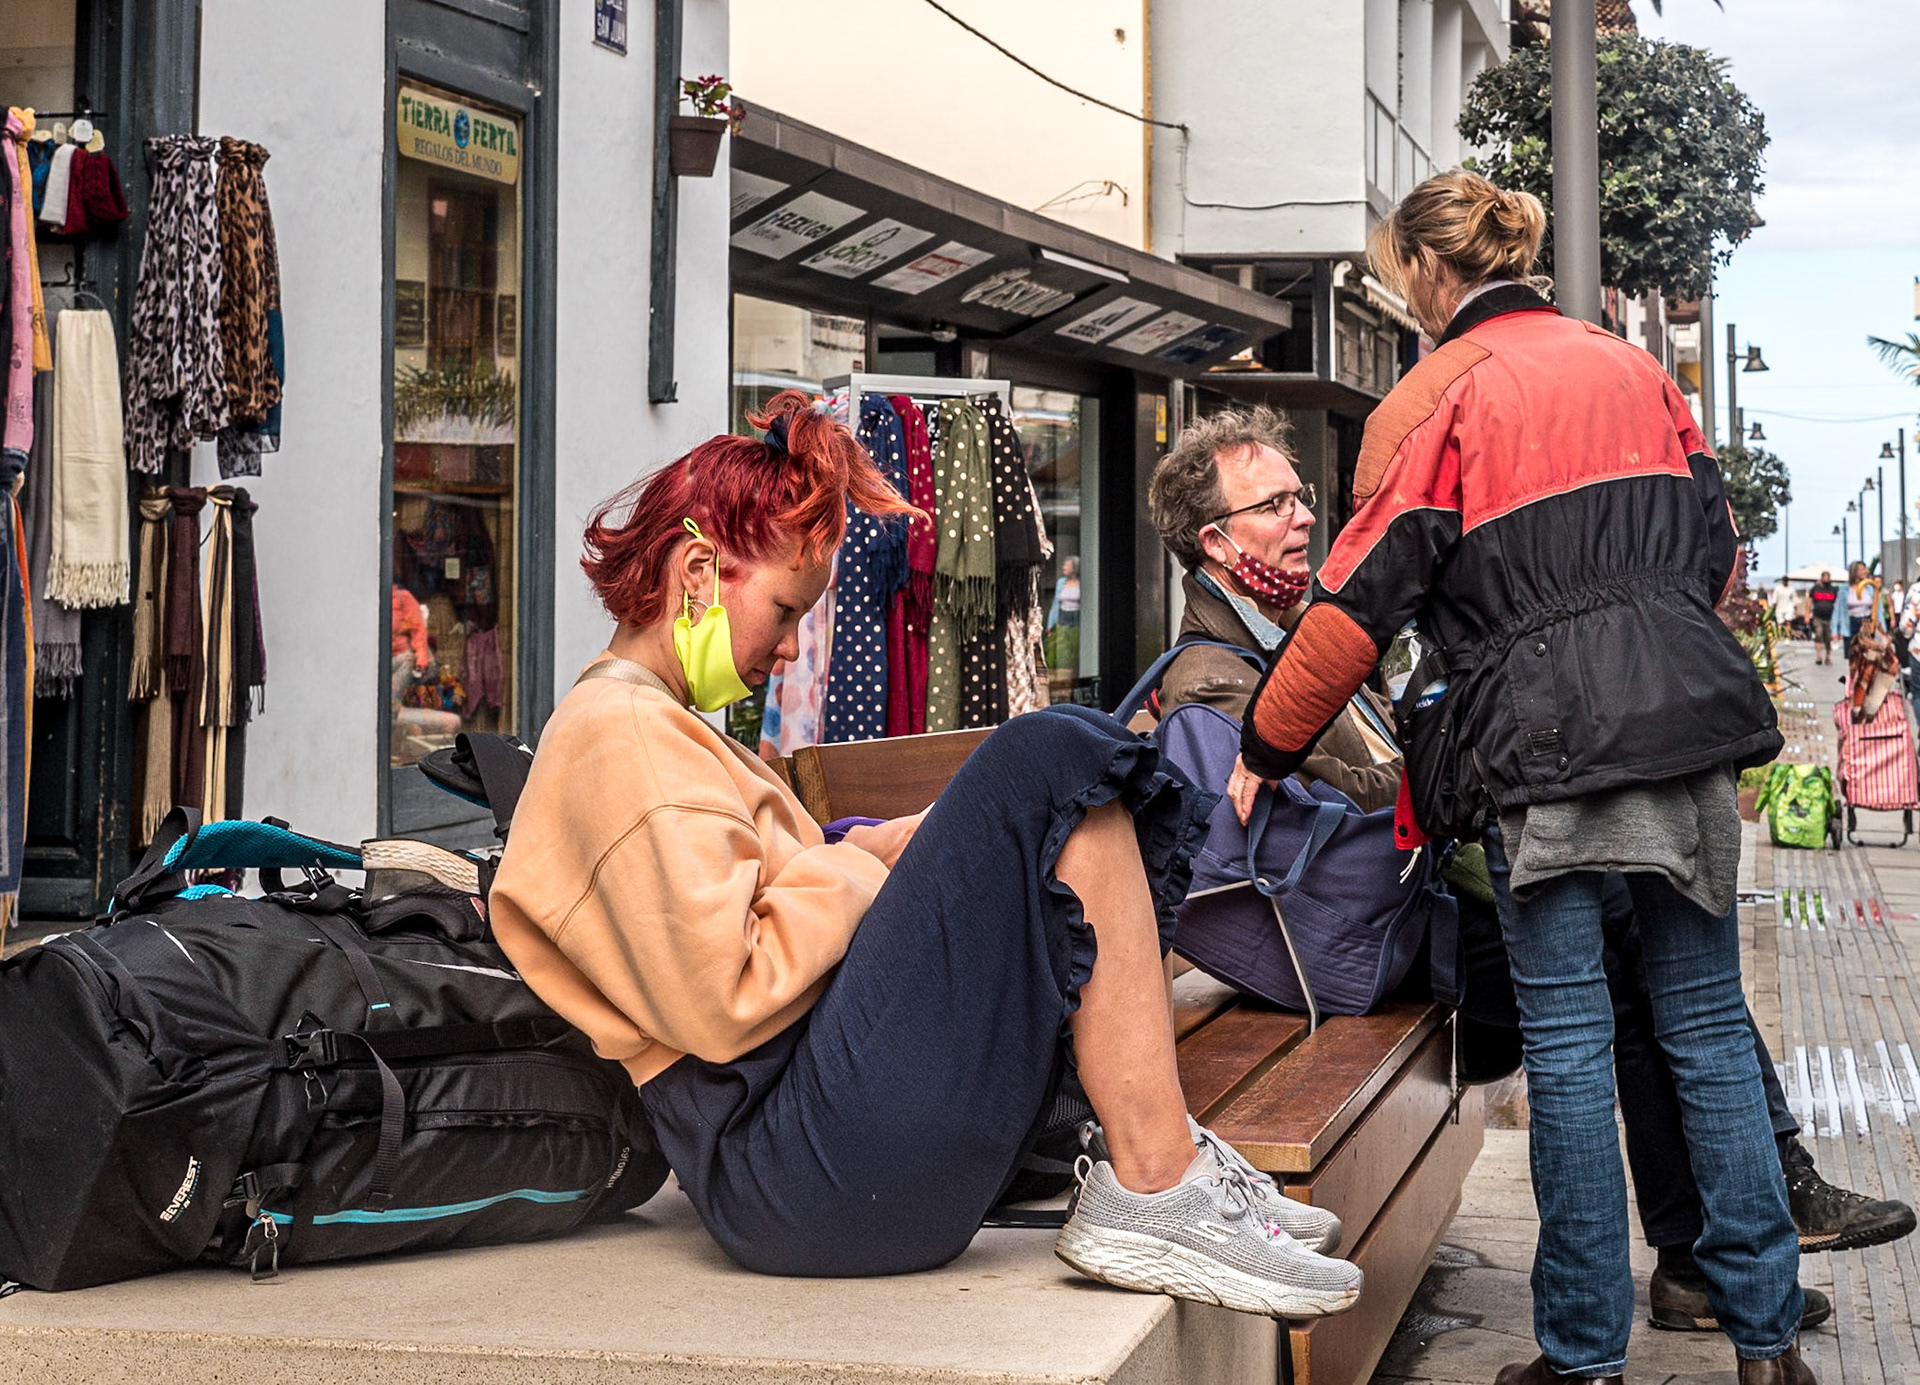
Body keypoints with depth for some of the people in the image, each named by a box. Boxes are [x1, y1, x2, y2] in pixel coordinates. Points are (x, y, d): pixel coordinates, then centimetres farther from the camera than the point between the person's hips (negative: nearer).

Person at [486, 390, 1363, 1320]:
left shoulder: (655, 730, 27)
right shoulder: (617, 735, -8)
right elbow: (726, 999, -19)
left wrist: (875, 849, 9)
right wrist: (863, 862, -4)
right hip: (796, 1165, -11)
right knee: (1054, 763, -16)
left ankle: (1151, 1152, -1)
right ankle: (1152, 1188, -18)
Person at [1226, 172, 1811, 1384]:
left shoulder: (1434, 401, -2)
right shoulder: (1631, 366, 15)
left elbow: (1359, 609, -5)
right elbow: (1718, 546, 19)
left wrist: (1264, 753, 4)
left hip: (1548, 742, -5)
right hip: (1694, 721, 5)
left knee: (1569, 1040, 0)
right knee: (1707, 1022, 10)